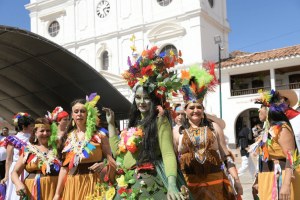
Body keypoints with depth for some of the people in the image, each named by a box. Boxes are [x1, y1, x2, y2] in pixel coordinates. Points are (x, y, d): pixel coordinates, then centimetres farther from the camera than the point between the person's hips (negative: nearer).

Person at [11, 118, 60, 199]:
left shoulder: (56, 149, 7)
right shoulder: (28, 150, 7)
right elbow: (15, 172, 5)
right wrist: (18, 184, -14)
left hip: (53, 190, 0)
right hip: (33, 191, 0)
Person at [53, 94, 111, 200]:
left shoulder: (99, 135, 0)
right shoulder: (68, 138, 9)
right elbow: (64, 167, 10)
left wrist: (103, 165, -17)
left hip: (93, 184, -3)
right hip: (72, 186, 3)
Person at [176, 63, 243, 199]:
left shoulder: (214, 127, 9)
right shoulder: (178, 131, 6)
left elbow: (226, 156, 8)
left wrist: (236, 180, 4)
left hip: (215, 182, 1)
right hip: (189, 184, -1)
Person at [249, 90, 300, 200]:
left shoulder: (281, 129, -13)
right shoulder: (268, 130, 14)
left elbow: (291, 158, -21)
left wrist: (286, 184, -30)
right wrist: (258, 181, 19)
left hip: (280, 179, -9)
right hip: (268, 180, 9)